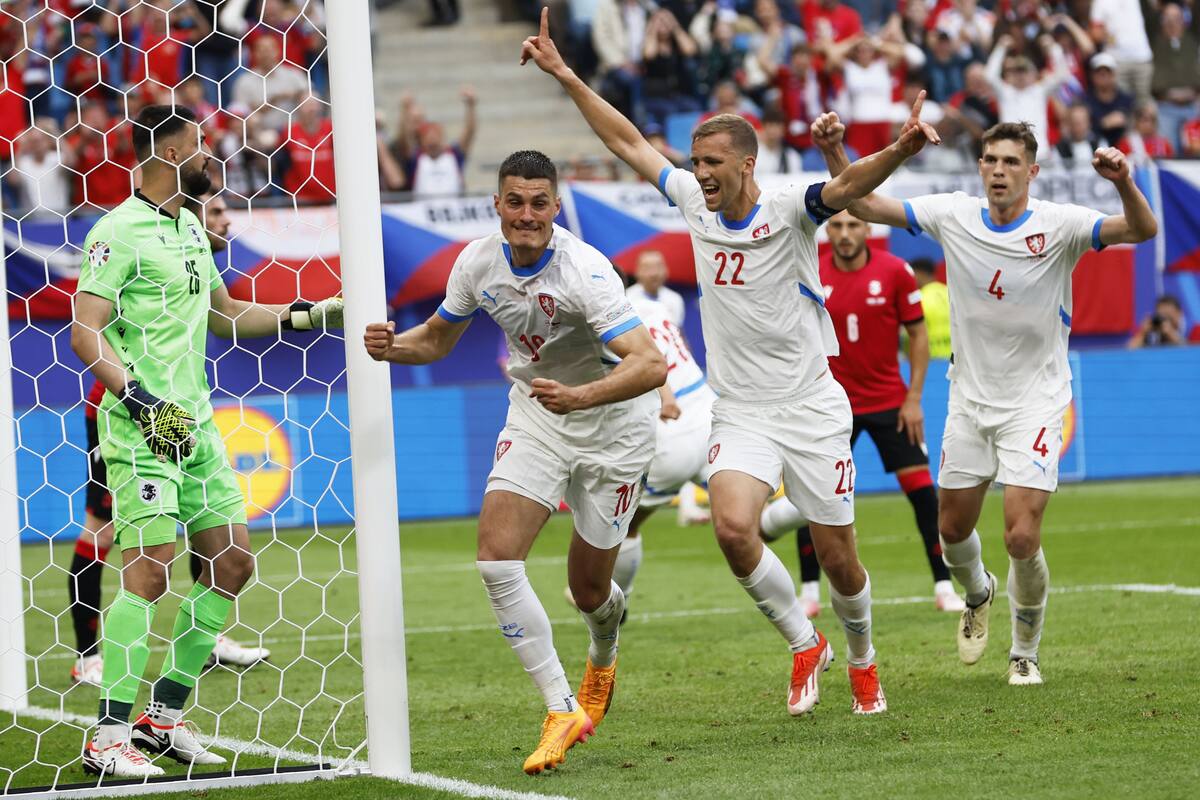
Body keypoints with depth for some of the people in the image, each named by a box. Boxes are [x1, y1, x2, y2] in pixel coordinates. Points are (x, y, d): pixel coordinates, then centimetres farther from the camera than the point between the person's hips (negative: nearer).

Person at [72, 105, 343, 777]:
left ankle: (165, 714, 16)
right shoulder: (120, 231, -10)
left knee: (234, 562, 8)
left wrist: (305, 316, 23)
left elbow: (223, 314, 31)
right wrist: (138, 398, -25)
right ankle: (109, 738, -13)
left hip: (194, 423, 9)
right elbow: (86, 332, -16)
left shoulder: (191, 229, 18)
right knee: (151, 566, -16)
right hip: (139, 425, -9)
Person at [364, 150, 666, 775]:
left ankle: (602, 657, 45)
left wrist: (581, 397, -53)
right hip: (535, 416, 4)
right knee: (496, 558, -17)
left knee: (588, 589, 5)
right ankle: (561, 711, -9)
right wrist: (392, 346, -13)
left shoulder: (583, 271, -28)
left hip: (612, 424, -4)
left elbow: (650, 366, -37)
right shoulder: (478, 262, -10)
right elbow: (438, 337, 9)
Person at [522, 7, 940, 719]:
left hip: (811, 408, -3)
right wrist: (566, 76, 12)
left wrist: (900, 151, -52)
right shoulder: (697, 204, 2)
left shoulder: (788, 211, -12)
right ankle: (804, 645, -1)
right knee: (733, 527, -22)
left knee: (837, 557, 3)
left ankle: (862, 662, 31)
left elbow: (849, 185, -32)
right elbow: (628, 142, 12)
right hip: (740, 414, 3)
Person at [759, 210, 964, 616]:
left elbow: (917, 334, -2)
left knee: (920, 486, -6)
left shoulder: (895, 271, -8)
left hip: (889, 400, -1)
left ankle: (944, 587, 2)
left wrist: (914, 398, -7)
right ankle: (809, 593, 8)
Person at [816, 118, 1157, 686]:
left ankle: (1025, 654, 11)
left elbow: (1142, 230, -28)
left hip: (1034, 403, -4)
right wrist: (834, 153, -18)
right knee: (952, 530, 13)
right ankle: (978, 595, 48)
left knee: (1022, 538, -13)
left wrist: (1123, 183, -48)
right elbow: (865, 205, -1)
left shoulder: (1059, 225, -15)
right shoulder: (953, 217, -4)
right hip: (970, 400, 4)